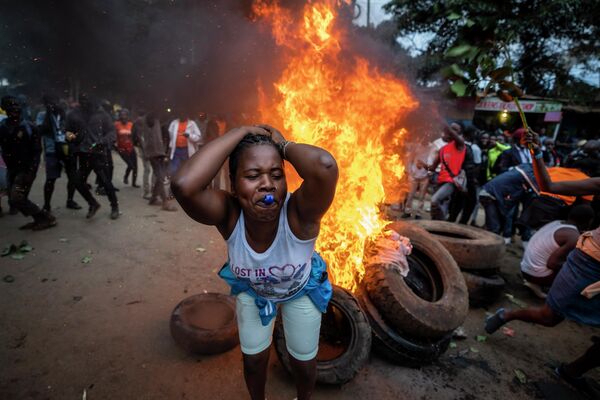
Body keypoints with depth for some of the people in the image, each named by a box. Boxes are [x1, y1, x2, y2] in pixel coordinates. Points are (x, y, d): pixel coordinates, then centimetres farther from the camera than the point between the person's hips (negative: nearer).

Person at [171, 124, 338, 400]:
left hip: (301, 290, -1)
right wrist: (242, 133, -48)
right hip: (252, 291, 1)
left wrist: (282, 144, -43)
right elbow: (183, 185, -56)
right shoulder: (229, 214, -35)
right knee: (253, 360, 18)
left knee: (303, 363, 17)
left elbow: (325, 167, -63)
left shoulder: (298, 213, -41)